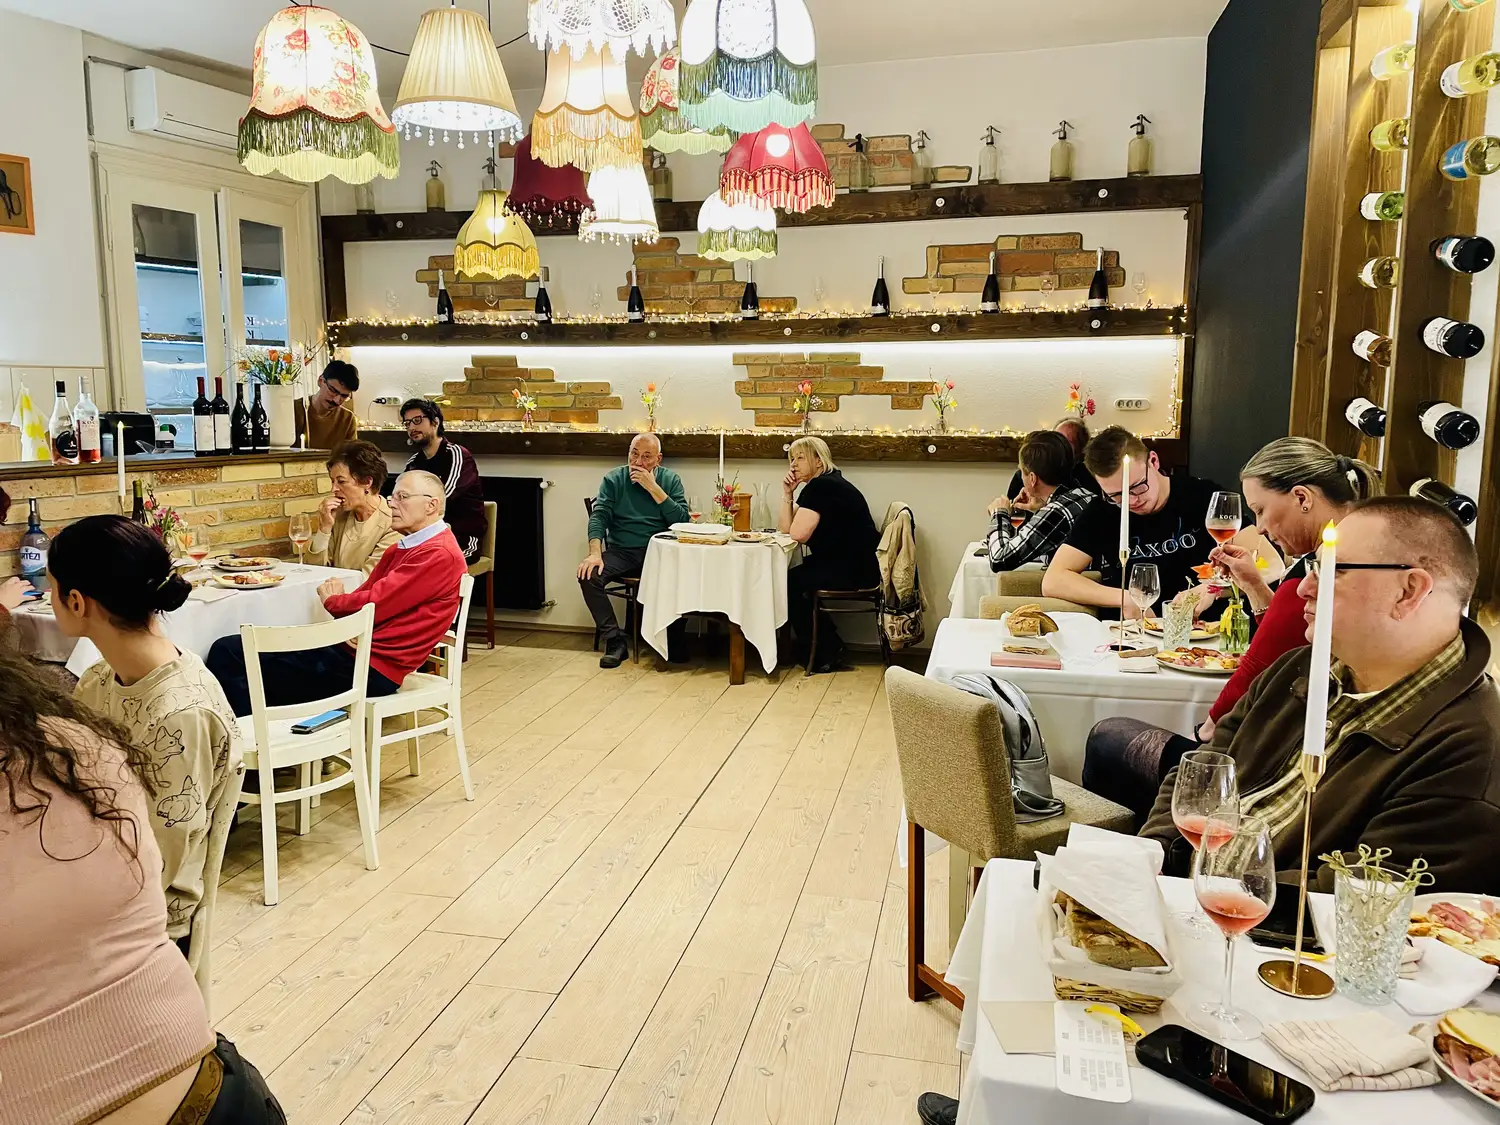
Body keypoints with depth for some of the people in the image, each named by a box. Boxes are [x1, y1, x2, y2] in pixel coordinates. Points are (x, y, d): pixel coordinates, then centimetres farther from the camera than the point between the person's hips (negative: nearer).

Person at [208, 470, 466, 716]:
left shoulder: (440, 554, -12)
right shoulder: (401, 548, 21)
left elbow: (372, 605, -16)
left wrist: (332, 601, 4)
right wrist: (338, 599, -9)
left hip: (370, 668, -10)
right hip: (349, 647, 10)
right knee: (227, 651, 0)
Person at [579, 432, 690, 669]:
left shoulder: (670, 479, 5)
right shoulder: (613, 479, 5)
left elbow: (682, 520, -8)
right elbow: (598, 516, -4)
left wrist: (653, 487, -15)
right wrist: (595, 553, -21)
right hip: (621, 552, 1)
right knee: (588, 576, -27)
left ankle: (674, 643, -8)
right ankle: (615, 641, -14)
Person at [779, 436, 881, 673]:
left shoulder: (820, 487, -17)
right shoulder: (821, 485, 16)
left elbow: (798, 534, -24)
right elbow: (785, 528, 13)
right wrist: (787, 495, 1)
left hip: (856, 570, -11)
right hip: (845, 563, 11)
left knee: (789, 582, -5)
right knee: (786, 576, 13)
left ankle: (823, 653, 8)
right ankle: (828, 646, 16)